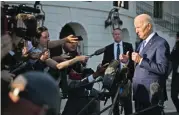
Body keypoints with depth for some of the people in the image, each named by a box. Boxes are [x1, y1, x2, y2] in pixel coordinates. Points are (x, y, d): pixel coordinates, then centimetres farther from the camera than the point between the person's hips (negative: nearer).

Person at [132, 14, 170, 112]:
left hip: (151, 94, -8)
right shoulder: (142, 44, 17)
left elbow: (162, 68, -21)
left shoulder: (161, 43, -11)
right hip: (139, 93, 8)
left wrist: (141, 60, -21)